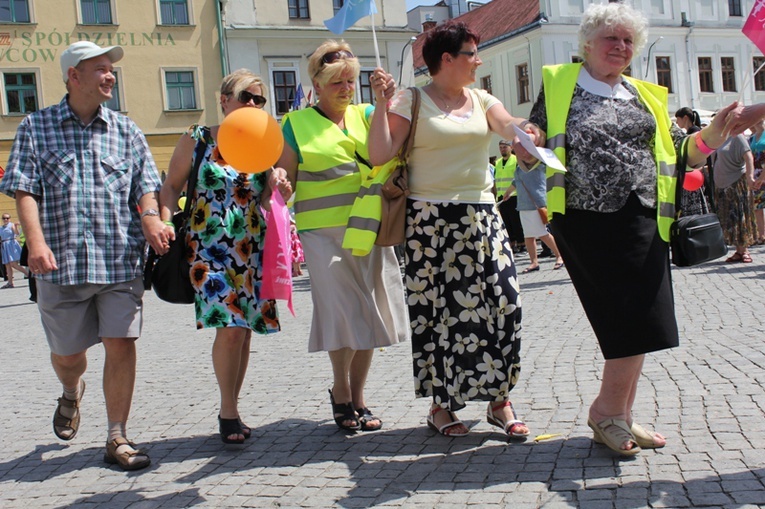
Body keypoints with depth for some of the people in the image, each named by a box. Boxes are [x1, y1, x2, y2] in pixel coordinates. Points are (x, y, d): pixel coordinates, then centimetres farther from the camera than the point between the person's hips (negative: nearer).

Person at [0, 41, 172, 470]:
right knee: (67, 352, 10)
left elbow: (146, 184, 7)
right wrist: (36, 241, -15)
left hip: (121, 259, 1)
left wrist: (150, 217, -15)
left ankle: (117, 439, 7)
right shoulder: (36, 127, 7)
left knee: (121, 345, -5)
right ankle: (72, 395, 45)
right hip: (62, 261, 0)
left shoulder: (126, 130, 12)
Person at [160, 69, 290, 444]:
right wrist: (166, 222, -14)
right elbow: (171, 187, 3)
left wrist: (277, 189, -13)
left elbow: (265, 202, 9)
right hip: (209, 245, -4)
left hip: (252, 247, 4)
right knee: (229, 327, -14)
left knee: (245, 329, 5)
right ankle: (229, 412, 1)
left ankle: (231, 409, 20)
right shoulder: (197, 139, 2)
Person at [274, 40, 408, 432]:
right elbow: (283, 181, 7)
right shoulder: (297, 124, 5)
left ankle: (357, 397, 21)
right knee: (343, 312, -7)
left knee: (369, 313, 6)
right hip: (323, 231, -3)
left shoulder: (365, 115, 13)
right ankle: (340, 392, 15)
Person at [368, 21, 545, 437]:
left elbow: (507, 126, -8)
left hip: (482, 217, 5)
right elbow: (379, 155, -11)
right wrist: (381, 102, -18)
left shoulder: (481, 100, 12)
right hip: (433, 221, -4)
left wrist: (524, 129, -31)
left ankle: (499, 400, 14)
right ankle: (440, 406, 15)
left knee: (501, 303, -1)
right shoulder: (412, 101, -2)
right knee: (439, 311, 1)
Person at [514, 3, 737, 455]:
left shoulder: (647, 97, 17)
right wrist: (523, 144, -14)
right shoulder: (559, 86, 8)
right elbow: (530, 149, 9)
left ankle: (617, 415, 18)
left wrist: (711, 136, -7)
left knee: (637, 324, 5)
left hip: (641, 220, 5)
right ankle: (610, 410, 7)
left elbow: (682, 152, 13)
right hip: (586, 220, -5)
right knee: (637, 319, -9)